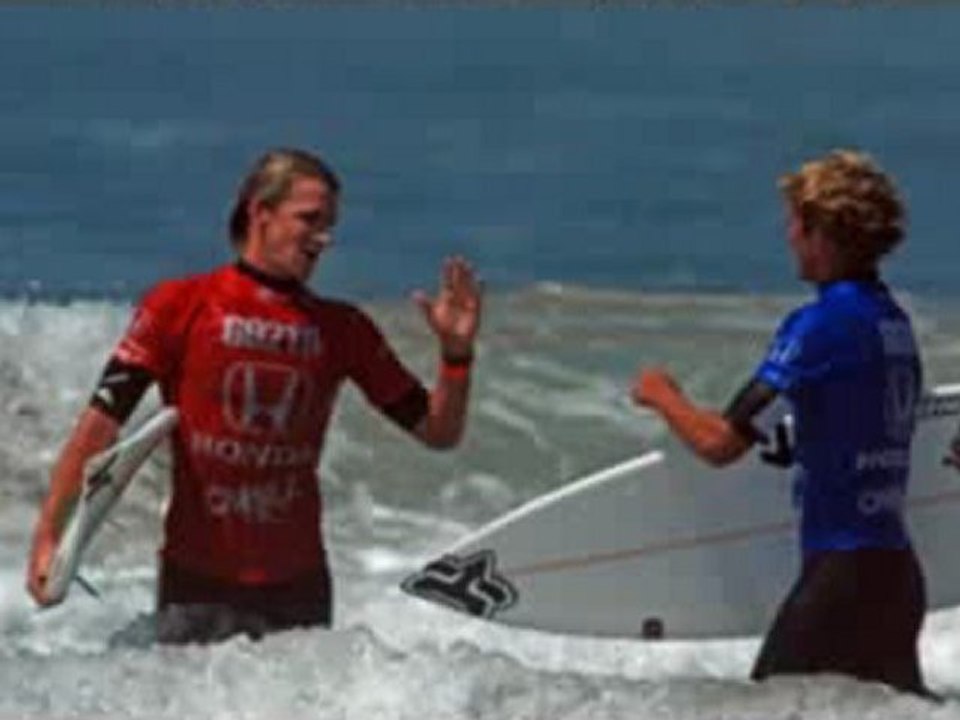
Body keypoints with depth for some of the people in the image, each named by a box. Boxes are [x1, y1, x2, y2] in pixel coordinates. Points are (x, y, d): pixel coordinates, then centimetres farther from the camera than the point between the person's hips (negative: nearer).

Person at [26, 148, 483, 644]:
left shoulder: (342, 330, 8)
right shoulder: (181, 306, -1)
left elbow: (438, 433, 11)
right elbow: (102, 421, -7)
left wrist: (456, 353, -8)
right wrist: (48, 534, -17)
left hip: (298, 587, 3)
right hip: (197, 585, -3)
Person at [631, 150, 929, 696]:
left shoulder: (824, 323, -14)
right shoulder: (895, 322, 12)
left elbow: (720, 444, -14)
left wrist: (663, 397, 3)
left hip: (842, 570, -9)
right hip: (902, 572, 9)